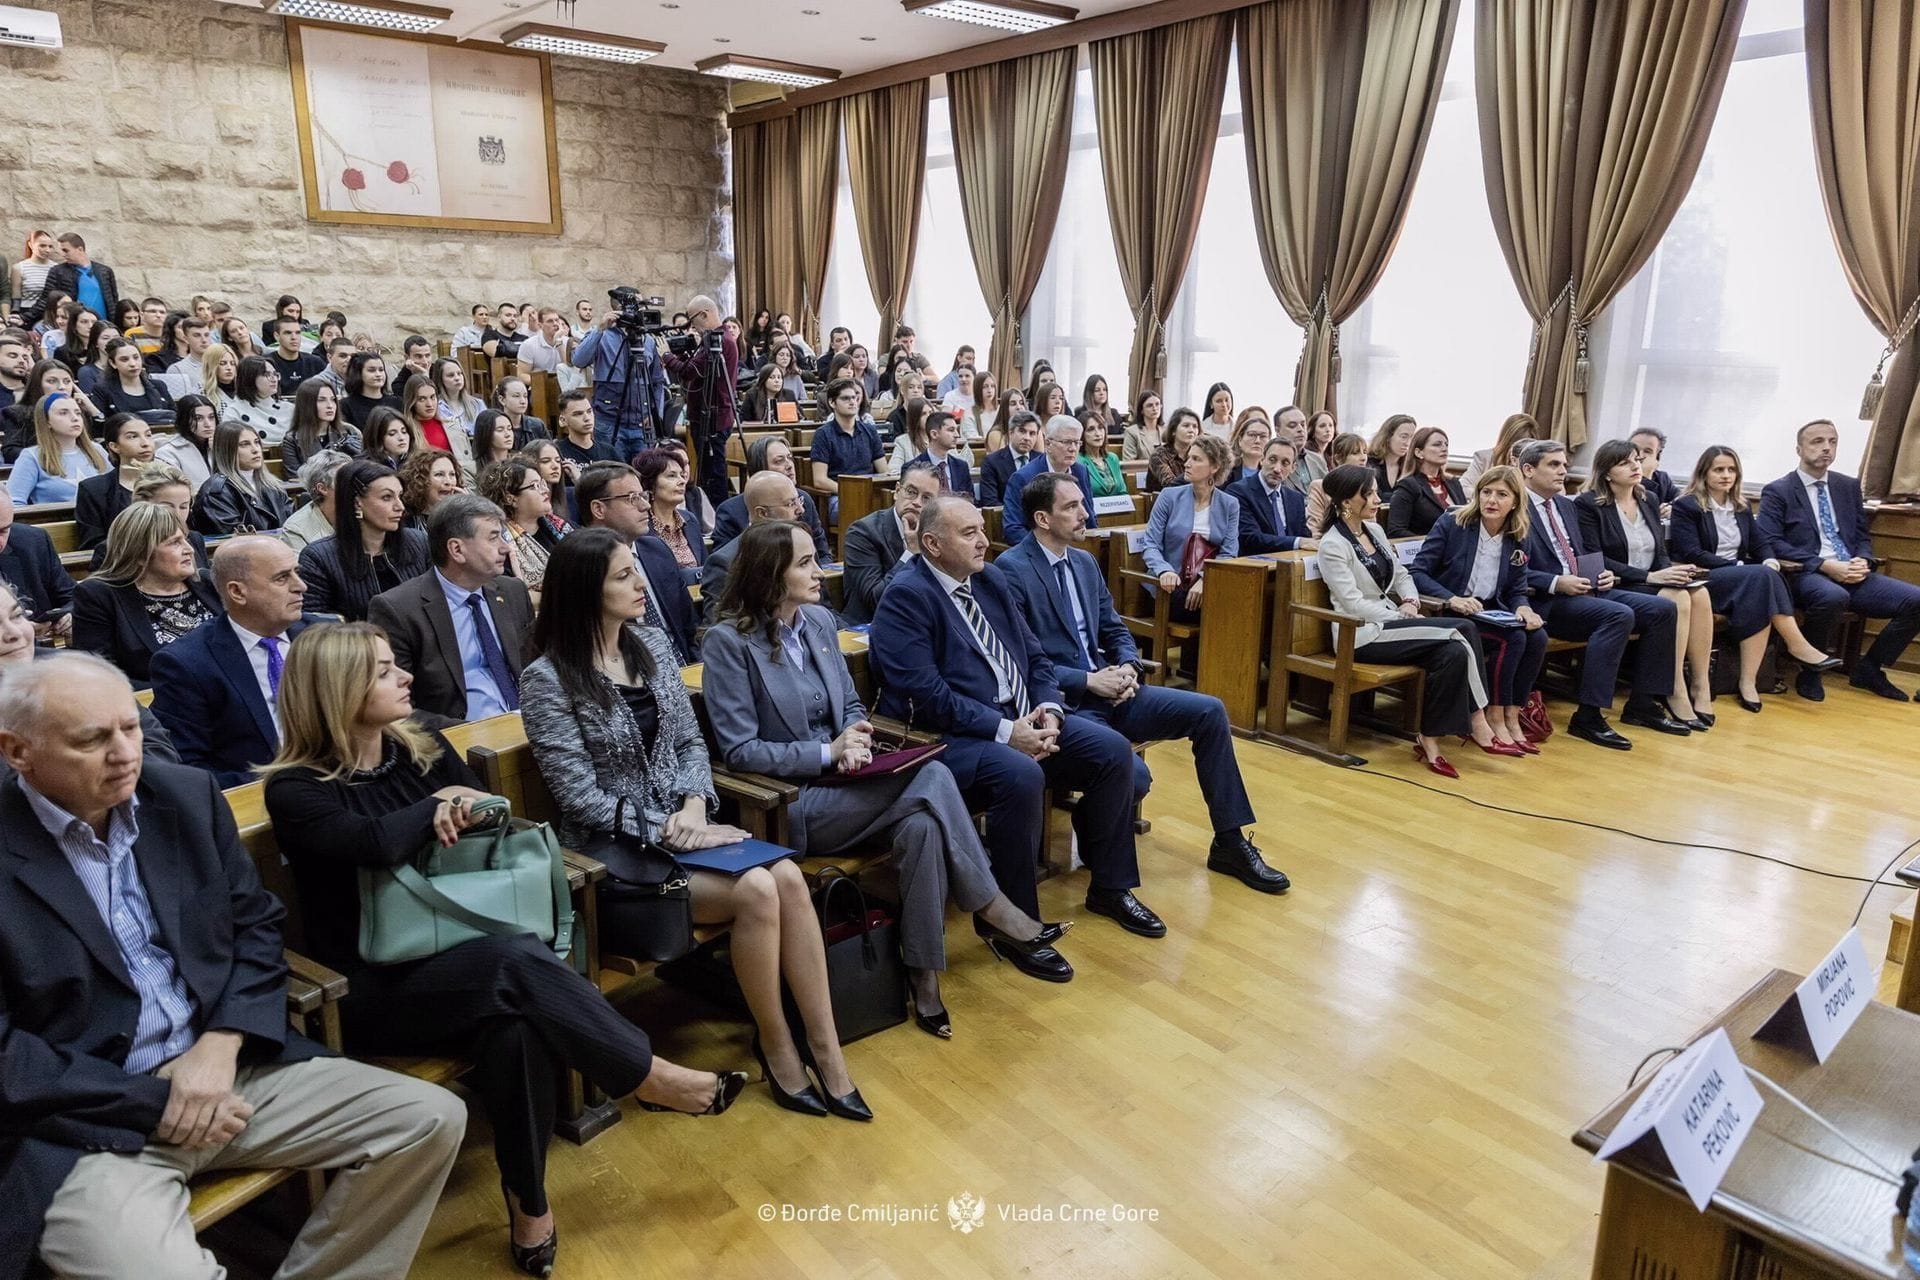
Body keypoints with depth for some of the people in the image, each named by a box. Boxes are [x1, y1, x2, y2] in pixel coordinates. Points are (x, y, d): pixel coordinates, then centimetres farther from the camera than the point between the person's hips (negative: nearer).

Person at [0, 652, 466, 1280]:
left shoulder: (186, 794, 4)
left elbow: (256, 925, 9)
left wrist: (222, 1044, -8)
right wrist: (153, 1102, -13)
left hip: (224, 1065, 5)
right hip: (86, 1122, -5)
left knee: (432, 1118, -5)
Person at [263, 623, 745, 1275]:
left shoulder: (424, 747, 8)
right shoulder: (294, 790, -8)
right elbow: (381, 842, -25)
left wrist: (467, 810, -13)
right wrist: (441, 803, -7)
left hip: (457, 956, 5)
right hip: (371, 989, -4)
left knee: (516, 1016, -32)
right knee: (519, 963, -33)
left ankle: (528, 1205, -15)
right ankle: (658, 1080, -17)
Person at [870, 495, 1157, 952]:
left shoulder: (991, 580, 12)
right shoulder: (906, 596, -13)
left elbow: (1034, 656, 15)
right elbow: (924, 692, -21)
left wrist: (1049, 709, -5)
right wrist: (1005, 731, -22)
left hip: (1023, 720, 8)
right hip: (951, 737, -8)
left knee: (1114, 751, -4)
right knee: (1020, 775, -35)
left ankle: (1110, 888, 14)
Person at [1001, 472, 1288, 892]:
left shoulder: (1085, 562, 13)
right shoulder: (1011, 569, -12)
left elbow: (1115, 630, 19)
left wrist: (1128, 667, -3)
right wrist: (1087, 681, -18)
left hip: (1106, 690, 8)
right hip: (1062, 703, -8)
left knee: (1209, 712, -3)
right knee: (1132, 773, -29)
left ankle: (1230, 843, 8)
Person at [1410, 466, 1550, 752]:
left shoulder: (1517, 540, 6)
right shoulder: (1451, 524, -8)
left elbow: (1517, 591, 9)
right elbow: (1418, 573, -12)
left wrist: (1523, 609, -15)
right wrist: (1451, 599, -27)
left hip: (1489, 613, 5)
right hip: (1451, 615, -5)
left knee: (1538, 638, -21)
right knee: (1512, 639, -26)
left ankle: (1513, 716, -10)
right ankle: (1494, 718, -14)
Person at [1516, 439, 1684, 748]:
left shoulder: (1566, 505, 21)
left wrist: (1601, 573, 7)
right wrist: (1557, 583, -22)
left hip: (1583, 591, 9)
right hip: (1544, 601, -9)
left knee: (1662, 609, -3)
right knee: (1619, 615, -30)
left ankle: (1642, 703, 4)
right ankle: (1588, 717, -26)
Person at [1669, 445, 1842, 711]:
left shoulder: (1743, 506, 19)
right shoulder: (1686, 506, -2)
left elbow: (1758, 548, 16)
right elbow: (1691, 554, -13)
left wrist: (1770, 562, -9)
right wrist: (1737, 567, -20)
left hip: (1745, 580, 6)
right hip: (1705, 580, -6)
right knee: (1762, 576, -34)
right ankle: (1797, 646, -29)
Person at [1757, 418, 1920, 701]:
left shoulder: (1849, 486, 19)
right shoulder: (1777, 492, 1)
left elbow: (1862, 536, 20)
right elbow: (1770, 544, -10)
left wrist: (1862, 561, -5)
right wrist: (1825, 565, -18)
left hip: (1852, 574, 6)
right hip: (1807, 575, -6)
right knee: (1833, 597, -39)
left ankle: (1868, 668, 5)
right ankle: (1810, 672, -15)